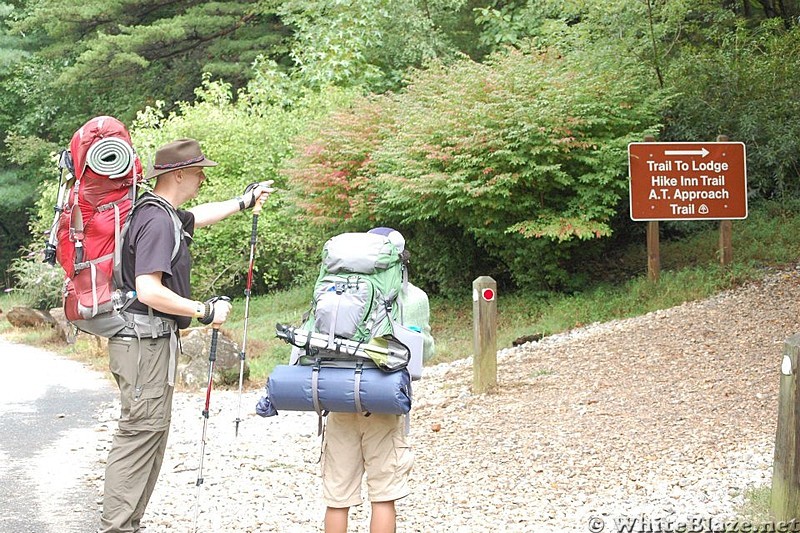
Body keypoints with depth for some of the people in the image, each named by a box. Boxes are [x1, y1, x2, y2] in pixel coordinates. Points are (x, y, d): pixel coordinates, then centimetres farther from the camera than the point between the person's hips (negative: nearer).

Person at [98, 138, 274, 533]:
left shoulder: (163, 215, 14)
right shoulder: (157, 221, -17)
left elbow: (198, 216, 39)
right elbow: (149, 292, -25)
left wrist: (243, 202, 49)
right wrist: (204, 311, -17)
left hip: (153, 341, 11)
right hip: (145, 341, -11)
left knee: (150, 434, 14)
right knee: (140, 433, -10)